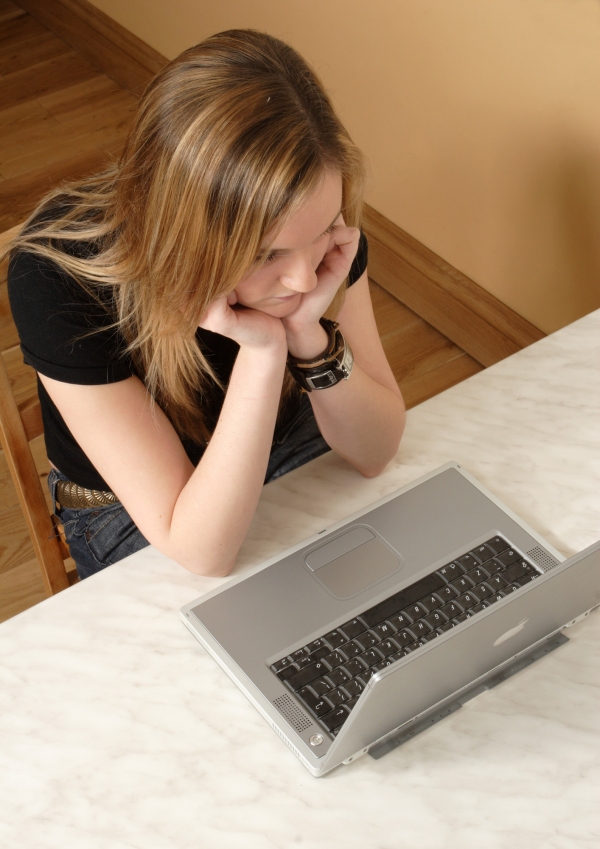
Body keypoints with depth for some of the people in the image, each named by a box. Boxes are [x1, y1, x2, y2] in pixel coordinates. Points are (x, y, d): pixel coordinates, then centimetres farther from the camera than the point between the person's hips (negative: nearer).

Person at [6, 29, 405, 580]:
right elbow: (202, 551, -30)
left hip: (290, 453, 4)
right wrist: (264, 349, -41)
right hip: (134, 517, -4)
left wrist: (310, 337, -31)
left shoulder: (315, 216, -21)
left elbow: (375, 453, -13)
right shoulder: (58, 273, -32)